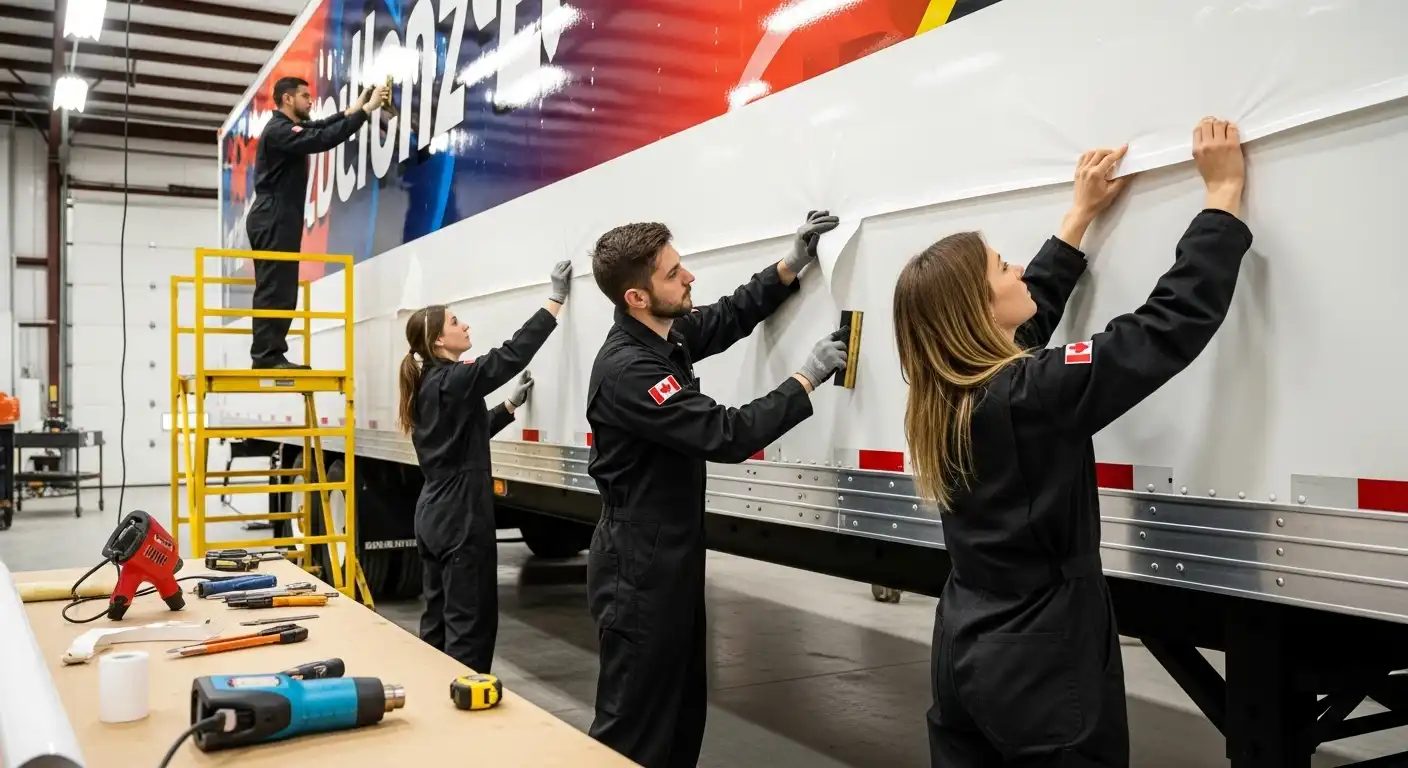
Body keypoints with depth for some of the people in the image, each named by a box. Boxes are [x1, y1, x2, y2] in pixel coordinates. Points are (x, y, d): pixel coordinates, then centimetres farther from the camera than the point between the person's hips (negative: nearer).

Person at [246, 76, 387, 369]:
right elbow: (323, 140, -24)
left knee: (279, 290, 7)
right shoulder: (279, 130, -13)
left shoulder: (288, 127, 19)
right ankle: (267, 355, -15)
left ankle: (267, 354, 7)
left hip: (278, 220, 10)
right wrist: (365, 111, -22)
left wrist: (353, 109, 15)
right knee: (275, 290, -13)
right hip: (273, 220, -10)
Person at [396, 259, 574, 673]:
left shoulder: (428, 385, 12)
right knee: (471, 623, -2)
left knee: (438, 615, 16)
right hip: (461, 520, -10)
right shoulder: (453, 380, -16)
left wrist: (512, 404, 21)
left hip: (434, 515, 10)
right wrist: (556, 299, -15)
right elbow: (513, 354, -20)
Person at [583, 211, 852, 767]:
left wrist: (792, 265, 8)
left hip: (672, 555, 10)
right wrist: (807, 379, -17)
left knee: (683, 712, 20)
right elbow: (728, 436, -28)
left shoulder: (668, 334, 2)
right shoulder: (627, 370, -27)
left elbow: (732, 316, 21)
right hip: (638, 567, -10)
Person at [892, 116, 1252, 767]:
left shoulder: (945, 396, 0)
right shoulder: (1035, 394, -22)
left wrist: (1082, 213, 22)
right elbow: (1175, 322, -19)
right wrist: (1223, 194, -8)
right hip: (1042, 671, -7)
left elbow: (1034, 307, 16)